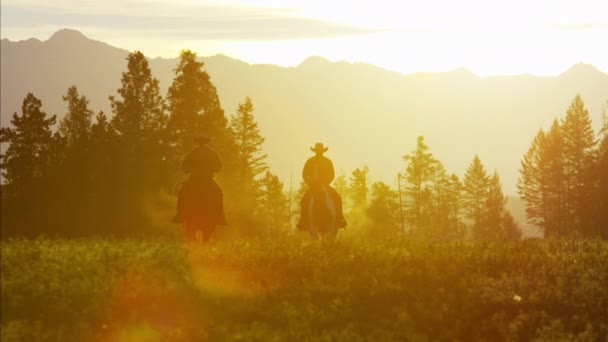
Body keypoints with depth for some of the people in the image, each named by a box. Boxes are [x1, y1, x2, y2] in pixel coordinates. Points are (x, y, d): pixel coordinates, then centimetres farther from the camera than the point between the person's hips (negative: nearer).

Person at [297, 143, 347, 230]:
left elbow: (332, 175, 2)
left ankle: (339, 219, -13)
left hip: (325, 185, 0)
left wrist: (326, 183, -14)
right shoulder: (310, 161, 2)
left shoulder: (328, 161, 3)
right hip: (313, 186, 0)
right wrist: (309, 183, -11)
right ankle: (303, 221, -13)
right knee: (304, 201, -22)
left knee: (337, 197, -22)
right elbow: (304, 174, 4)